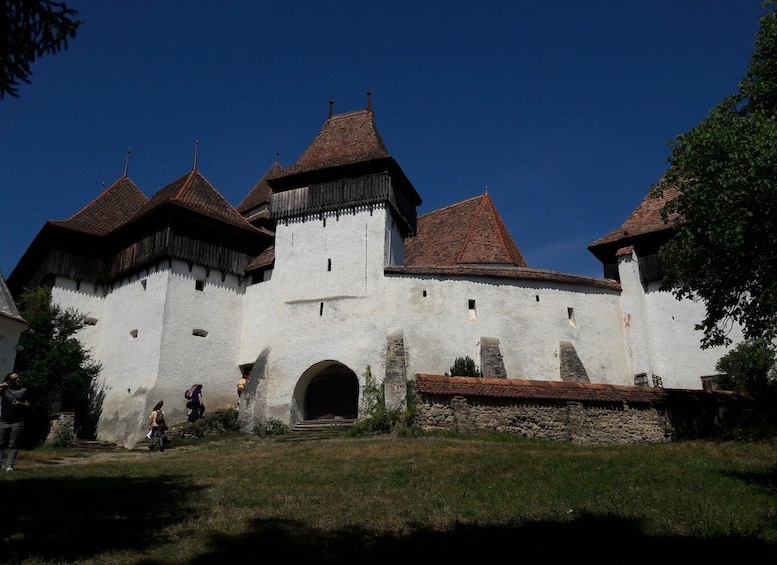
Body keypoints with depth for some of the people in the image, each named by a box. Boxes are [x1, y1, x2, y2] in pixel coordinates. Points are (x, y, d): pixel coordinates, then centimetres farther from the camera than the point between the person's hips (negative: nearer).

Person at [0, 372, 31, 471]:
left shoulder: (23, 390, 10)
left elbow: (28, 406, 9)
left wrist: (20, 404, -10)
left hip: (17, 423, 0)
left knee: (13, 445, -1)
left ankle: (9, 466, 0)